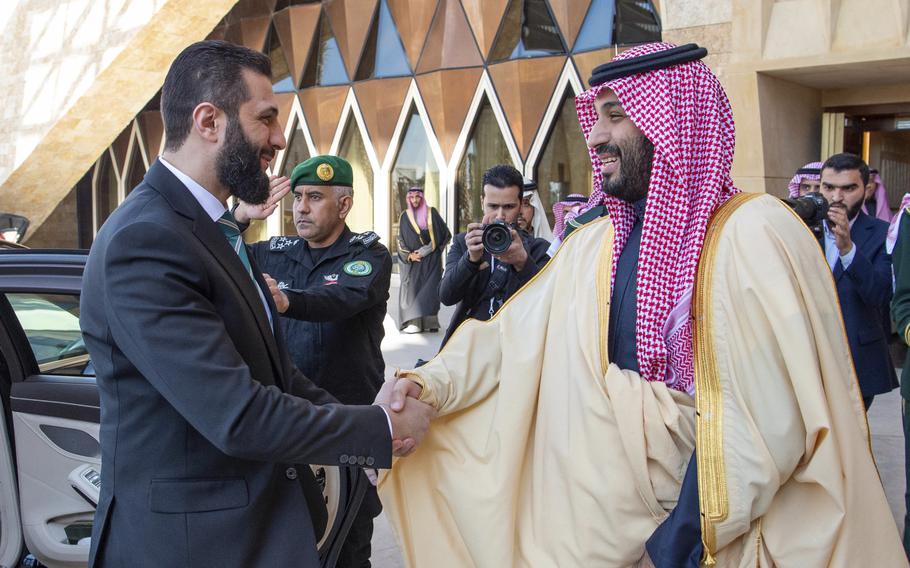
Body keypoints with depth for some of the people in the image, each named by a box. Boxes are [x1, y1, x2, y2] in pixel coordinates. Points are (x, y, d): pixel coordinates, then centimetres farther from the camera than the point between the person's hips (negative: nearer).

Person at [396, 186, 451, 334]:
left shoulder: (431, 213, 4)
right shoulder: (405, 216, 10)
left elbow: (444, 233, 2)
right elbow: (401, 240, 8)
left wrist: (426, 250, -6)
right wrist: (409, 255, -8)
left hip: (431, 259, -2)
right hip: (413, 260, 2)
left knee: (429, 287, -10)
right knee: (412, 287, -5)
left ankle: (429, 321, -11)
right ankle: (413, 321, -6)